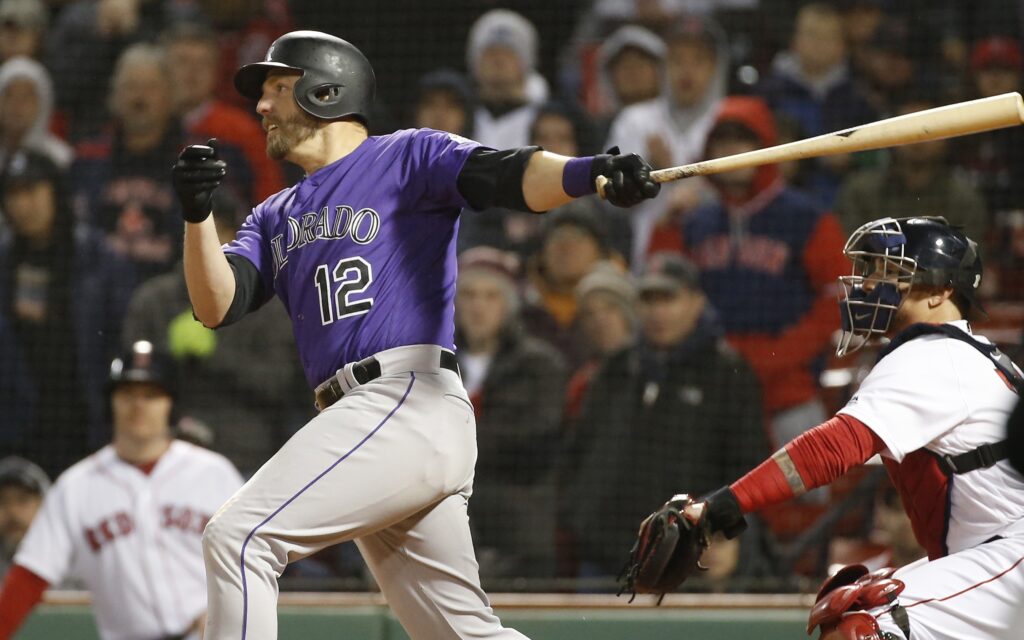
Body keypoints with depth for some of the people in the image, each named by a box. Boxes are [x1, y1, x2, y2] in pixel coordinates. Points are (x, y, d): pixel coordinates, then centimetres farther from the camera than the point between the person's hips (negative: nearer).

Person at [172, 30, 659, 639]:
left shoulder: (409, 157, 5)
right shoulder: (277, 218, 25)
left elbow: (511, 176, -12)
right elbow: (217, 307, 11)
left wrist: (594, 172, -33)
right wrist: (197, 214, -6)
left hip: (412, 401, -8)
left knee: (238, 537, -16)